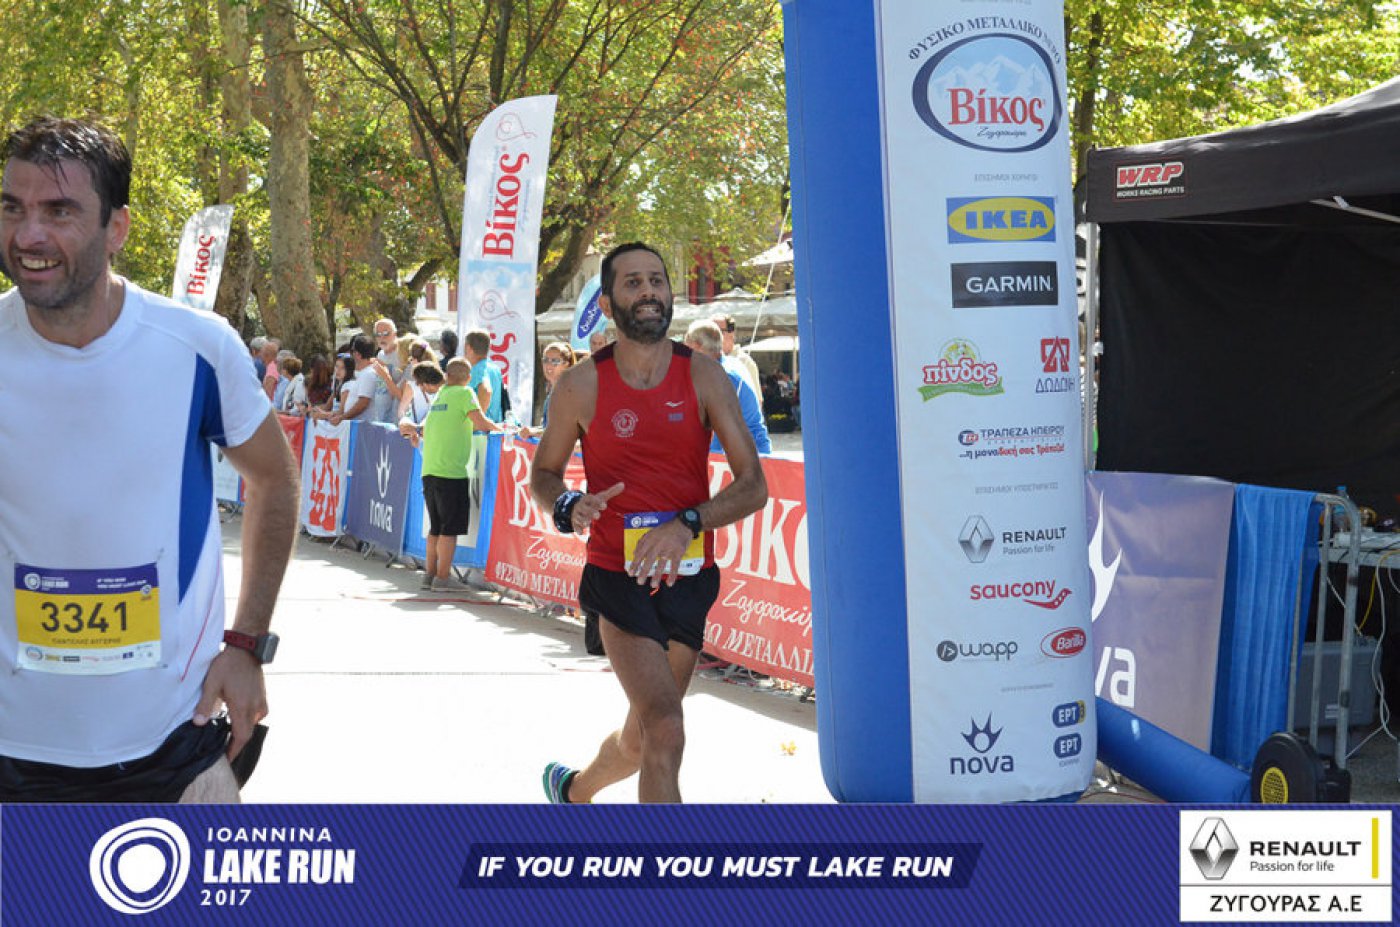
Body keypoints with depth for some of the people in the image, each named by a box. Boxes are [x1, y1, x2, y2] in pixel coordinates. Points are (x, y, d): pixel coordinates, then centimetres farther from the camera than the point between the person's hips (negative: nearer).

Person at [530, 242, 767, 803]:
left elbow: (753, 486, -6)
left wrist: (687, 524, -23)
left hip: (688, 577, 3)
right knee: (665, 732, -21)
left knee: (641, 739, 17)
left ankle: (574, 789, 49)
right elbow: (543, 473, 10)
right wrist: (567, 508, -14)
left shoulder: (703, 378, -2)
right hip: (619, 576, -3)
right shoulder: (581, 386, -4)